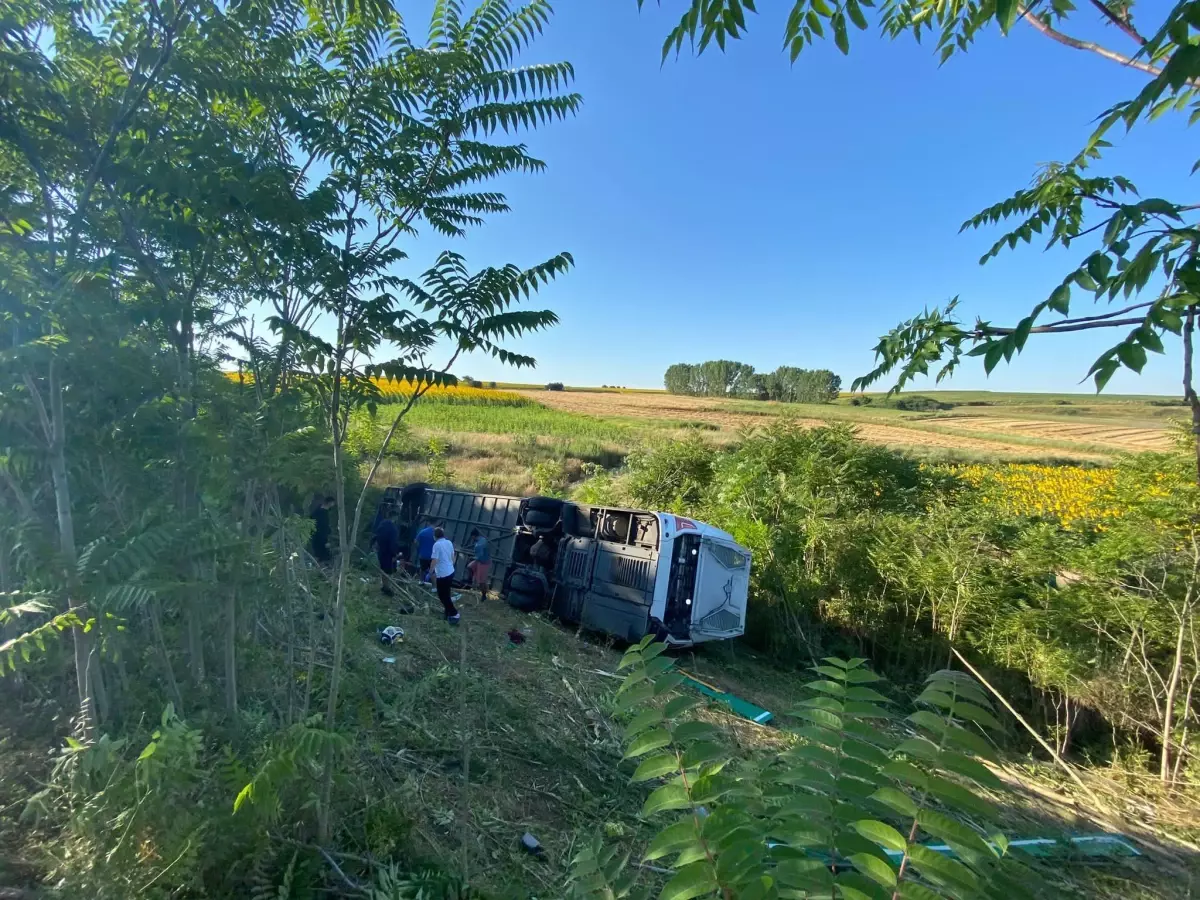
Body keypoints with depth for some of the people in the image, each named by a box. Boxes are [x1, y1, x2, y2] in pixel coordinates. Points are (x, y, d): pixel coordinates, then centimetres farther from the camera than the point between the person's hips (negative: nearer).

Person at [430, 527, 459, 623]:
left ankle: (454, 614, 1)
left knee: (443, 596, 3)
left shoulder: (437, 545, -16)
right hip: (450, 572, 8)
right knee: (446, 594, 20)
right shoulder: (449, 542, 6)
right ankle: (449, 613, 27)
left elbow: (434, 560, -17)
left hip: (442, 574, -8)